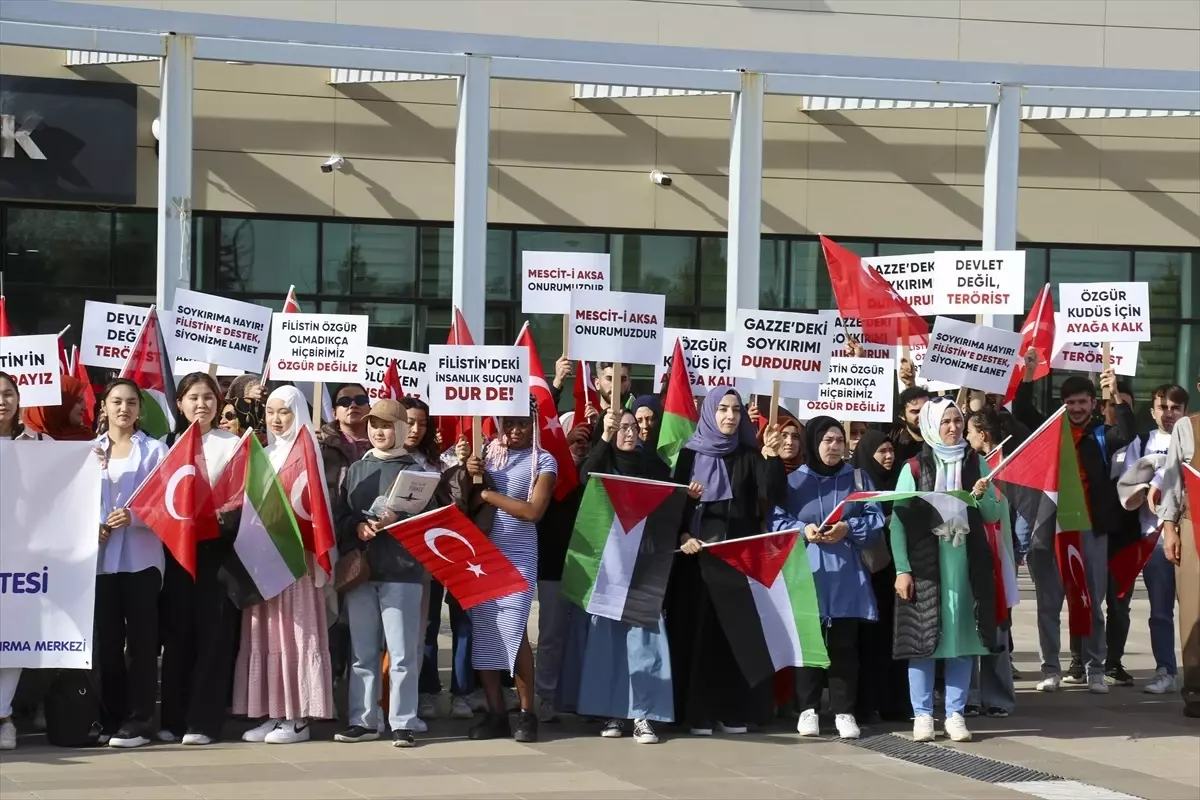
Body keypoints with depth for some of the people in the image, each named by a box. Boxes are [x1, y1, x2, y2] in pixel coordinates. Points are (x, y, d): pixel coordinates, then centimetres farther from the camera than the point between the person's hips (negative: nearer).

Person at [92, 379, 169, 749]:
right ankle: (111, 719, 11)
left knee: (141, 639, -2)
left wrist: (134, 516, -18)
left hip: (141, 556, -2)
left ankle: (139, 722, 1)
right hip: (101, 557, 2)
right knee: (105, 640, 3)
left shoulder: (155, 450, 5)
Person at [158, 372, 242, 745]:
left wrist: (226, 512, -19)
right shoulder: (167, 443, 13)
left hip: (217, 544, -2)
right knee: (177, 631, 1)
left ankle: (204, 720, -4)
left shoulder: (232, 444, 7)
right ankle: (173, 719, 6)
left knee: (213, 631, -4)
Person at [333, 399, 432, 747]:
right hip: (359, 570, 4)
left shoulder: (416, 470, 2)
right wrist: (358, 527, -9)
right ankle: (362, 721, 14)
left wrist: (395, 521, -19)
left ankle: (404, 723, 0)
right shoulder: (356, 470, 15)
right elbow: (339, 517, 11)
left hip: (402, 571, -4)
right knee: (362, 652, 8)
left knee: (402, 653, -4)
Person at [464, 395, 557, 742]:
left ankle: (527, 713, -2)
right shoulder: (487, 452, 10)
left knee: (512, 630, -13)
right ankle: (496, 714, 8)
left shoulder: (543, 461, -1)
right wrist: (469, 476, -6)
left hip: (518, 557, -4)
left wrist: (489, 495, -8)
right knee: (483, 632, 1)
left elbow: (533, 511, -10)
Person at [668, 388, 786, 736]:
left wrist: (771, 458, -20)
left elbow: (774, 498, -6)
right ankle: (698, 711, 0)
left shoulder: (750, 457, 8)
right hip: (698, 552, -1)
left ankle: (734, 710, 5)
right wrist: (683, 536, -15)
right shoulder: (690, 454, 5)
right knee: (698, 630, -2)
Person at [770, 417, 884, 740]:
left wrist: (848, 528, -13)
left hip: (847, 574, 1)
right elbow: (775, 521, 2)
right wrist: (802, 530, -15)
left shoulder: (858, 479, 10)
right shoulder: (793, 481, 5)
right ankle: (808, 709, 7)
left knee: (844, 643, 1)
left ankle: (844, 711, 5)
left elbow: (875, 520, 4)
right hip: (806, 572, -1)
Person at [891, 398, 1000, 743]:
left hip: (967, 562, 2)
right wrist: (902, 569, -10)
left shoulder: (976, 463, 8)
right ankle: (922, 715, 5)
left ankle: (955, 714, 10)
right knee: (923, 636, -2)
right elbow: (898, 520, -3)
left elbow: (993, 515, 9)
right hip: (925, 562, -2)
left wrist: (982, 496, -13)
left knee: (962, 635, 3)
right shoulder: (914, 468, 0)